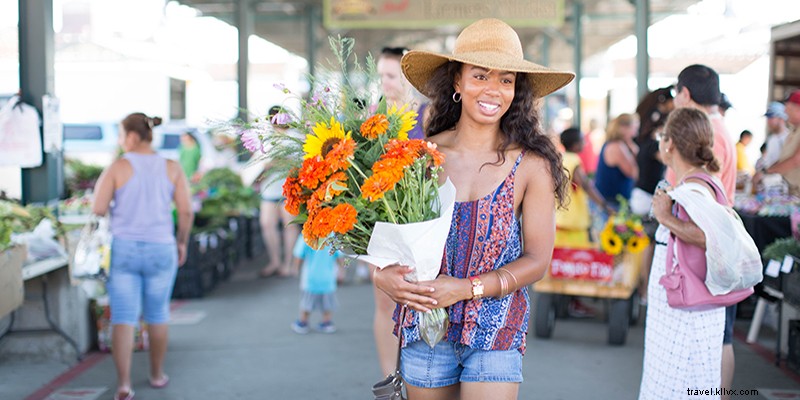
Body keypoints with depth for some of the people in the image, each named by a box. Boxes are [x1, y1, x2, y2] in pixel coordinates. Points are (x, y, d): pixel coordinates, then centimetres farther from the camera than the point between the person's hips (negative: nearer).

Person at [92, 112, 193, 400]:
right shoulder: (172, 168, 0)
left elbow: (97, 210, -11)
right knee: (157, 314, 20)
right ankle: (157, 374, 32)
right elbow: (186, 211, -3)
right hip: (161, 250, 2)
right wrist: (182, 242, 11)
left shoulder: (117, 168, -8)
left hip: (123, 249, -2)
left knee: (123, 318, 0)